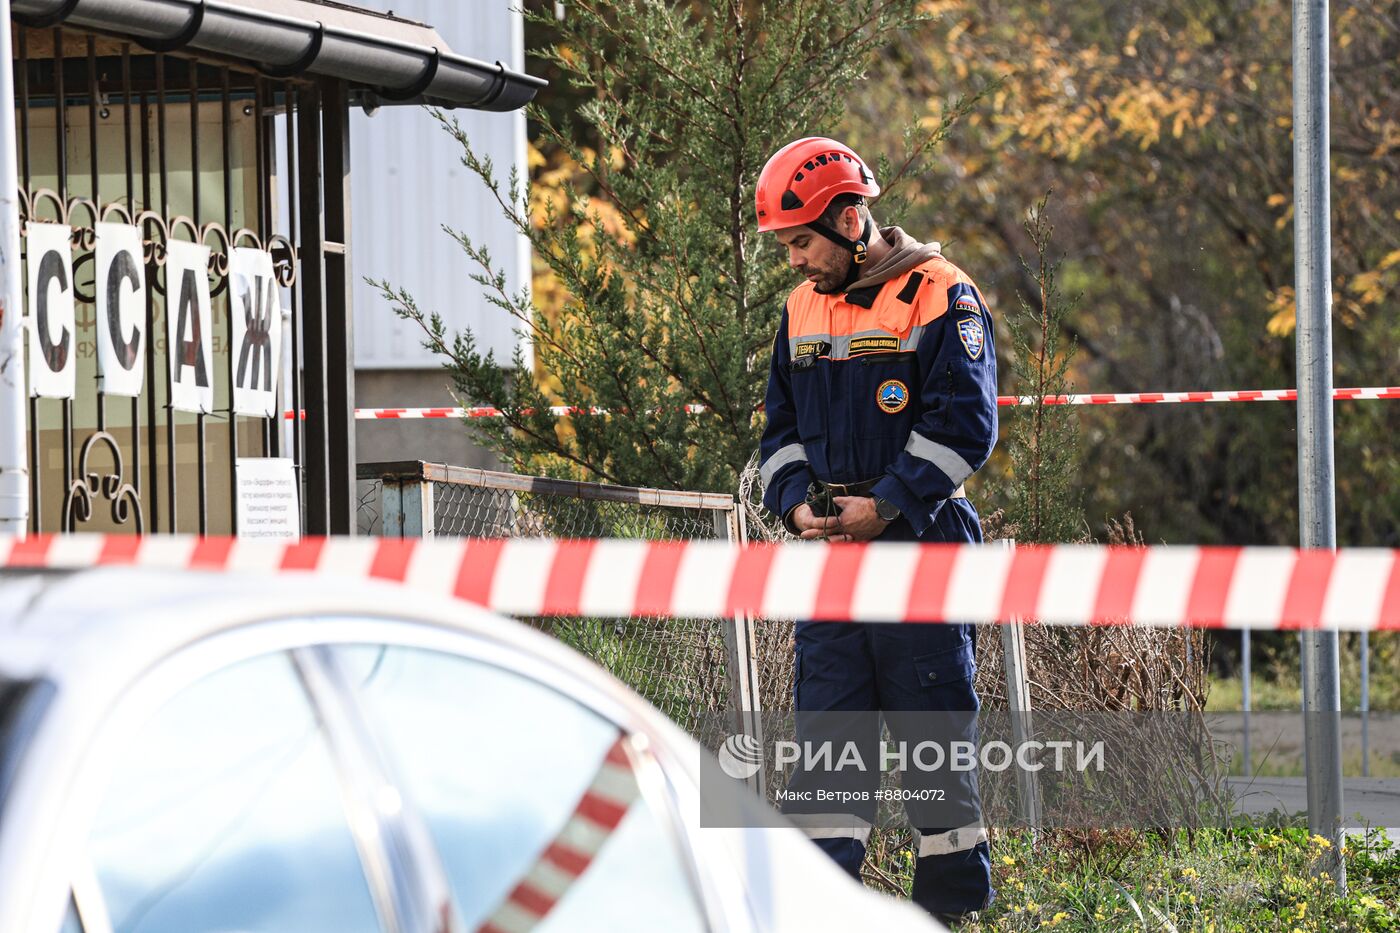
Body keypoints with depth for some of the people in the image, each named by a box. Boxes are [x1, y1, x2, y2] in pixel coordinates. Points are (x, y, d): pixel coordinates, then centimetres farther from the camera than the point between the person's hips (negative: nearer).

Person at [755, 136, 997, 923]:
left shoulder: (941, 298, -6)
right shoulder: (803, 311, 15)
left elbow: (964, 426, -11)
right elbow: (783, 427, 20)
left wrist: (886, 505, -16)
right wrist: (798, 503, 1)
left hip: (919, 548, -6)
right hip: (828, 559, 6)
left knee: (935, 725, -1)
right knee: (824, 719, 2)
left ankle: (956, 898, 7)